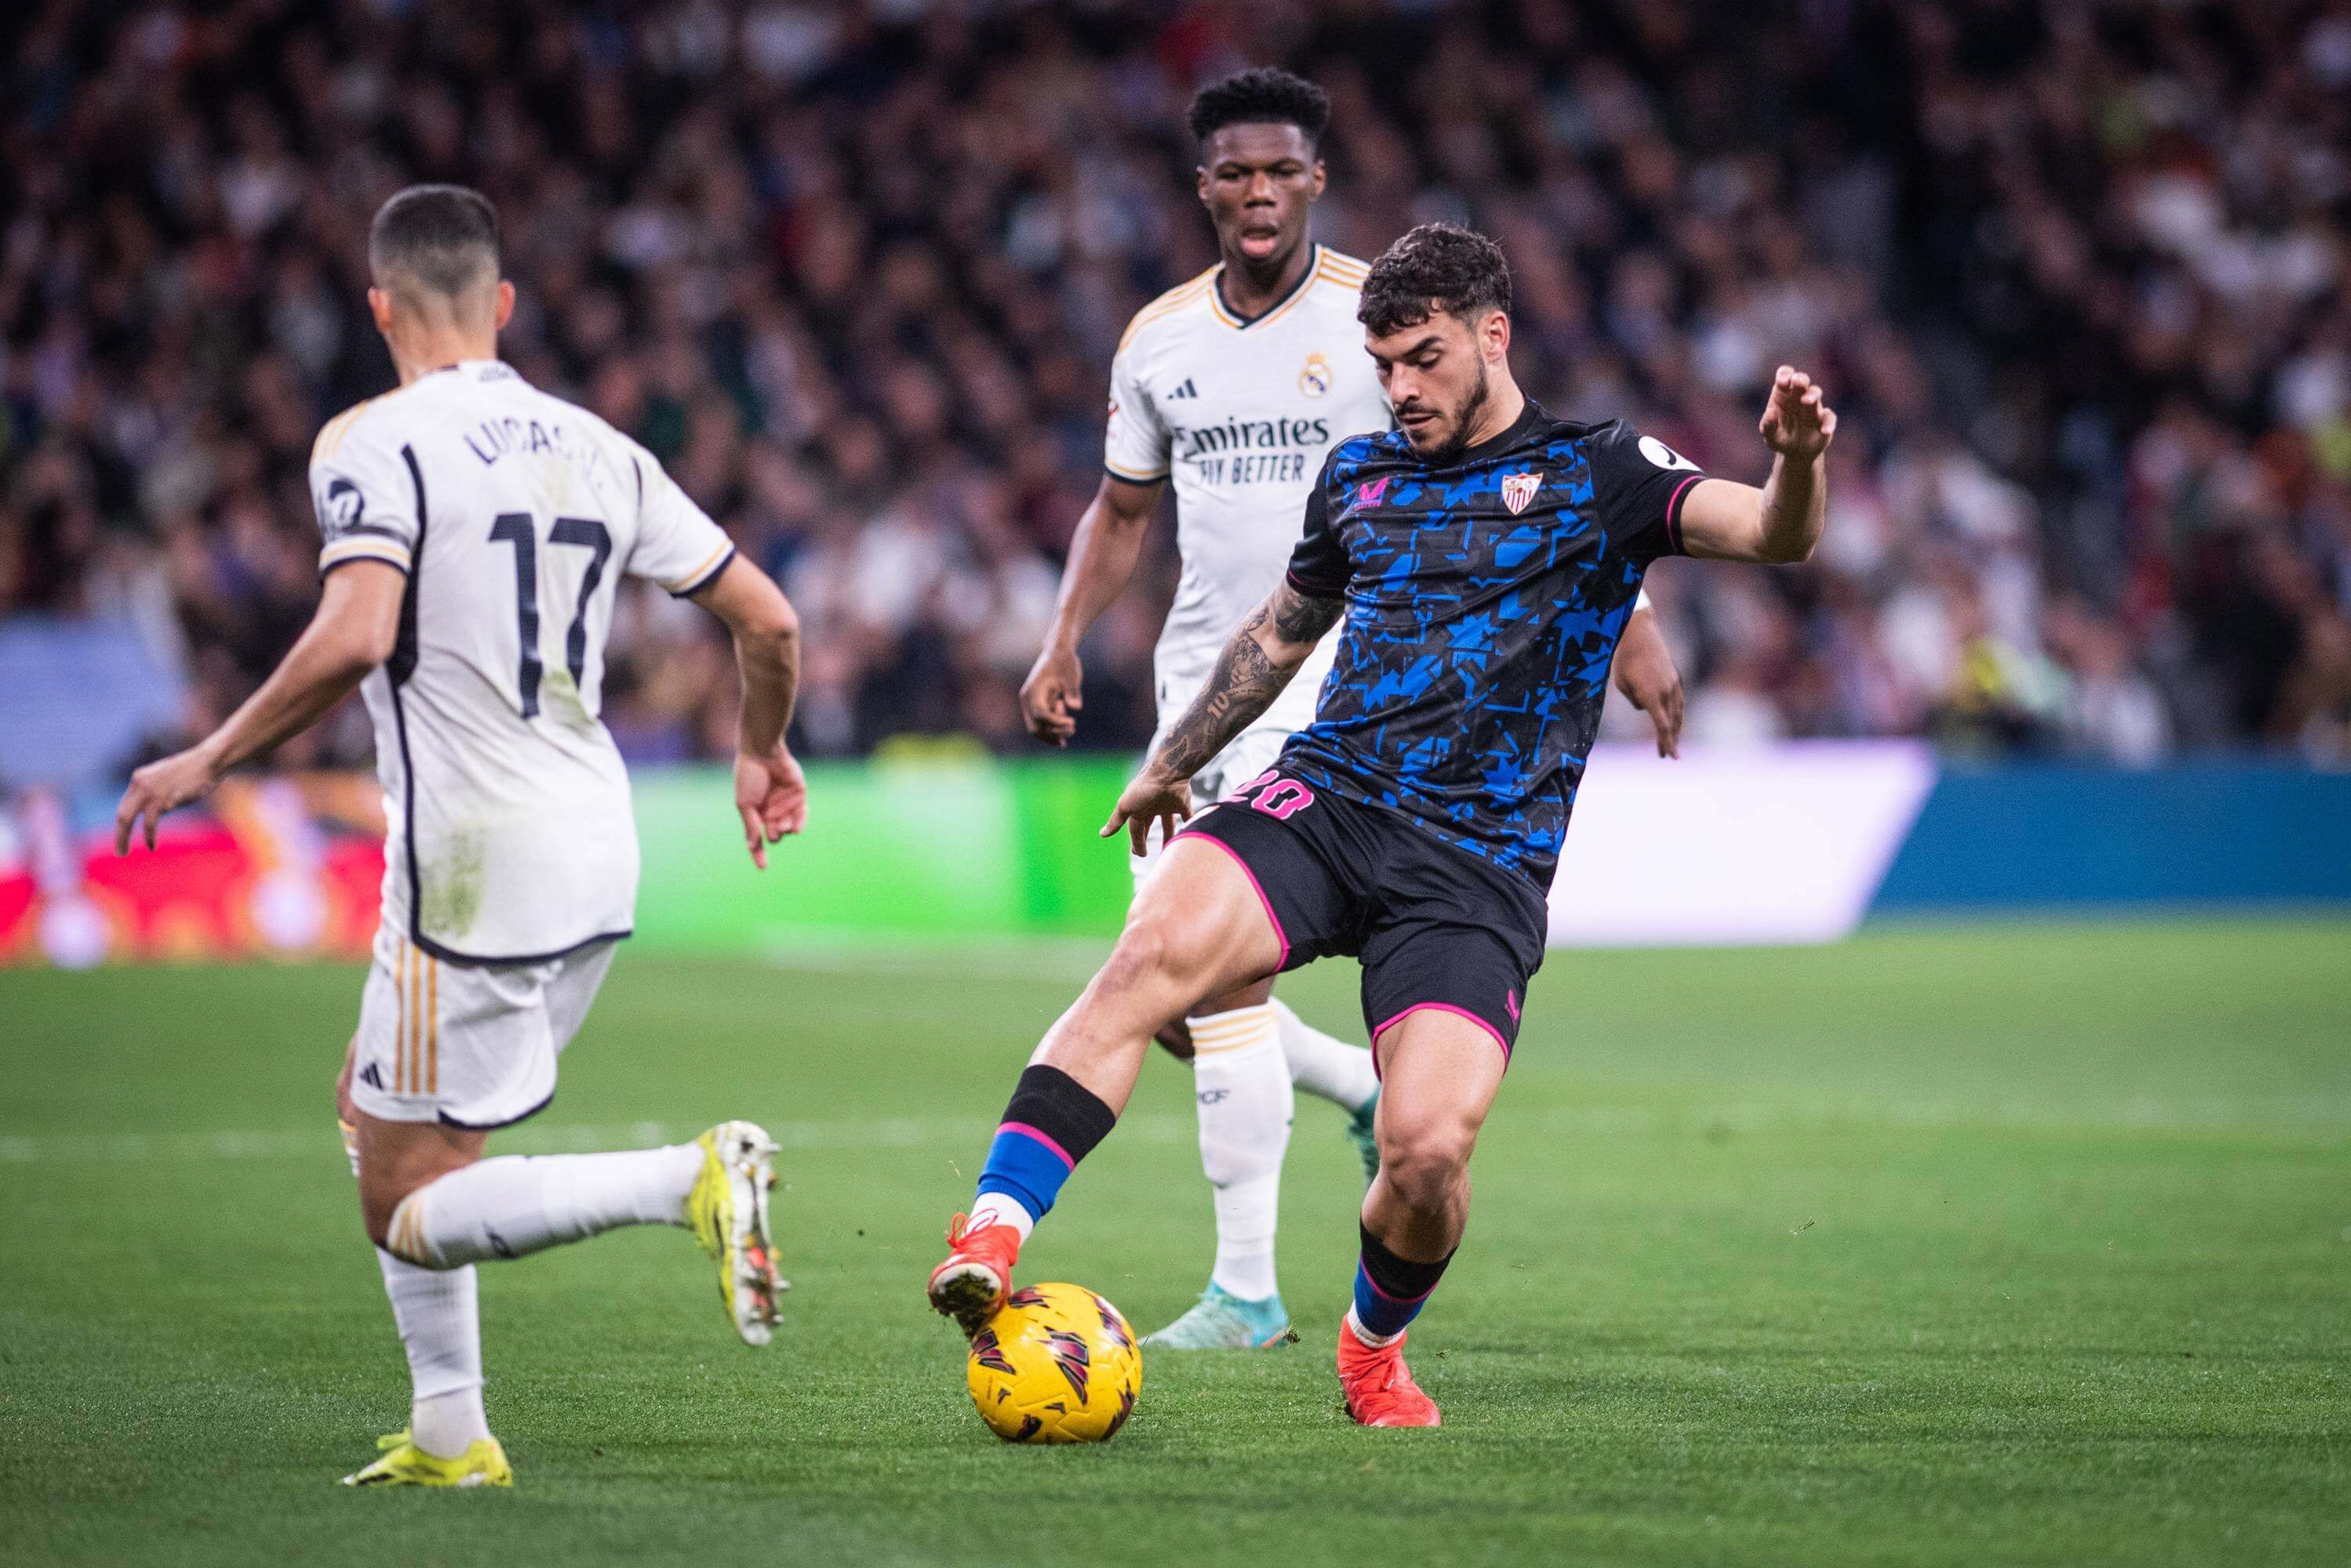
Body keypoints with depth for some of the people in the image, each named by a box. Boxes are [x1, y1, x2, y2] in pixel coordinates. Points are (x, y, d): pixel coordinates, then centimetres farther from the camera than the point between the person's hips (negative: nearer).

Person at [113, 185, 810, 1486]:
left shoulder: (373, 443, -9)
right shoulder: (598, 449, 10)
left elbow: (354, 638, -25)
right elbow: (768, 622, 11)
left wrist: (210, 759, -13)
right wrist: (763, 753, 30)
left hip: (474, 871, -7)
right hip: (597, 858, 7)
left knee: (410, 1213, 0)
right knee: (377, 1104, 24)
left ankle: (693, 1180, -20)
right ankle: (448, 1434, 20)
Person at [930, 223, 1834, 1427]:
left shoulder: (1599, 474, 6)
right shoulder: (1358, 474, 19)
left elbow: (1771, 533, -8)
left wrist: (1797, 466, -31)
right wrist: (1171, 764, 44)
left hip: (1477, 865, -3)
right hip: (1321, 799, 3)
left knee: (1428, 1150, -20)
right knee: (1153, 953, -30)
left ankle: (1373, 1347, 13)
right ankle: (991, 1237, -37)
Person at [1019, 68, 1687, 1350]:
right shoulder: (1158, 340, 8)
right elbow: (1122, 509, 20)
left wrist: (1628, 620, -12)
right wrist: (1063, 645, 5)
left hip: (1340, 679, -6)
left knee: (1219, 975, -16)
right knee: (1171, 995, 3)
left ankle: (1245, 1293, -9)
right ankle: (1371, 1091, 30)